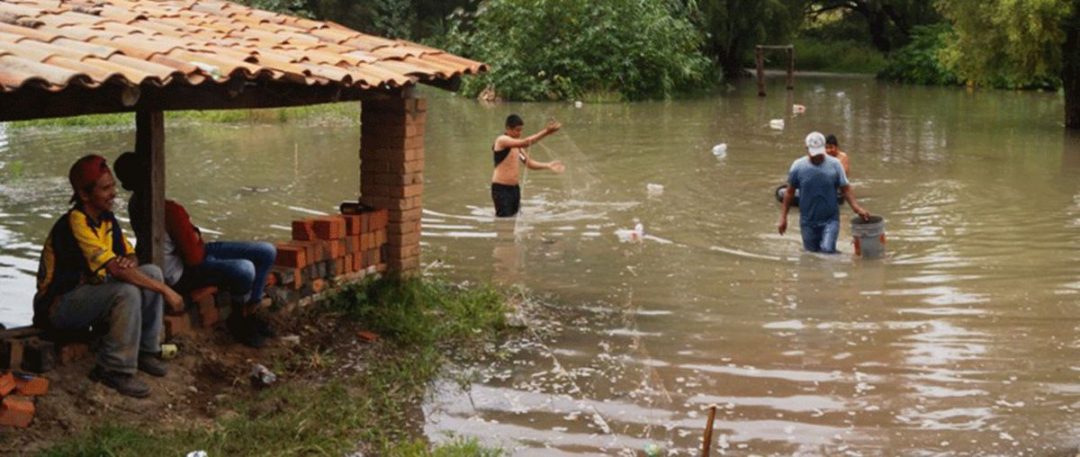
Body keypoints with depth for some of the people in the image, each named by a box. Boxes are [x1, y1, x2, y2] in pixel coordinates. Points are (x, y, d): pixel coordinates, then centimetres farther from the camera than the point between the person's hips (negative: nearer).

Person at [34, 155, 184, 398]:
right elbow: (116, 270, -32)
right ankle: (115, 370, -22)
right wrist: (165, 291, -28)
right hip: (59, 306, -9)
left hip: (91, 291, 9)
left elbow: (129, 255, 12)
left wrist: (130, 262, -15)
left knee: (152, 272, -2)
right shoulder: (75, 224, -25)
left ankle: (146, 351, 2)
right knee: (127, 292, -31)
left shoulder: (107, 219, 4)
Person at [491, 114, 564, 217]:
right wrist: (546, 131, -30)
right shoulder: (502, 140, -14)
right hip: (501, 188, -9)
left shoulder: (518, 145, 13)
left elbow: (529, 163, 16)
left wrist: (548, 165, 1)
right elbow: (526, 142, -28)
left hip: (514, 188, 9)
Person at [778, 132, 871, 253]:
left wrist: (857, 208, -14)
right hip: (808, 221, 2)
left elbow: (845, 189, 0)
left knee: (827, 250, -22)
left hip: (830, 220, -2)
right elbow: (790, 193, 5)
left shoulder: (834, 165, -5)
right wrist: (783, 217, 4)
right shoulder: (798, 166, -4)